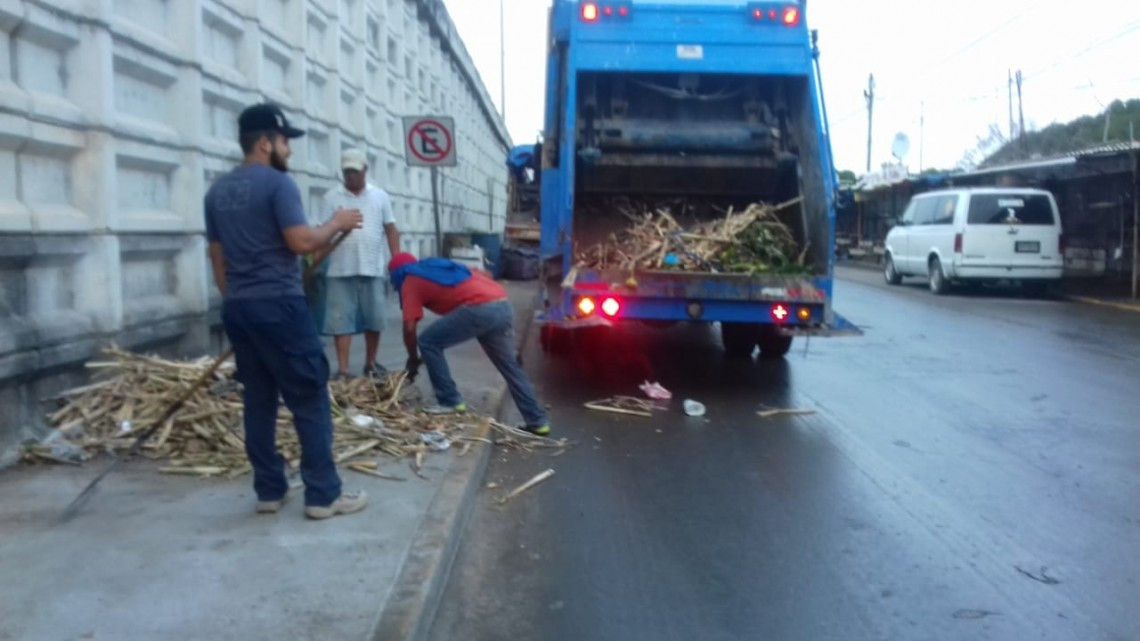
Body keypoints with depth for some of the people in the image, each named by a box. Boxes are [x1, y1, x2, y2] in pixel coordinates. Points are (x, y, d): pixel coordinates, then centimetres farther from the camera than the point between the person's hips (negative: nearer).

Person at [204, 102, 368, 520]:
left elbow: (217, 257, 17)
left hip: (237, 309, 8)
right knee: (310, 400, -2)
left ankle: (269, 490, 16)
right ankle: (323, 494, 0)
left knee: (258, 400, 11)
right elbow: (302, 242, -18)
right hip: (278, 305, -8)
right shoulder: (277, 183, -9)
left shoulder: (218, 191, 15)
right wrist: (337, 224, -1)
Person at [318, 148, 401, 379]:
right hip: (341, 270, -1)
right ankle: (342, 369, 3)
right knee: (341, 321, -1)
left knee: (374, 319, 8)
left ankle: (370, 363, 24)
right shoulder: (332, 197, 3)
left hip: (373, 269, 2)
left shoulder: (380, 196, 8)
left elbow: (391, 230, 9)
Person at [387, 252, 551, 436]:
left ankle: (451, 402, 9)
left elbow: (409, 327, 7)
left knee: (428, 343, 8)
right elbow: (482, 276, 33)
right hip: (503, 305, 8)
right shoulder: (435, 267, 35)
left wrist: (413, 360, 20)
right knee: (510, 365, 18)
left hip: (479, 309, -7)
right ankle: (538, 421, 18)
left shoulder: (410, 282, 15)